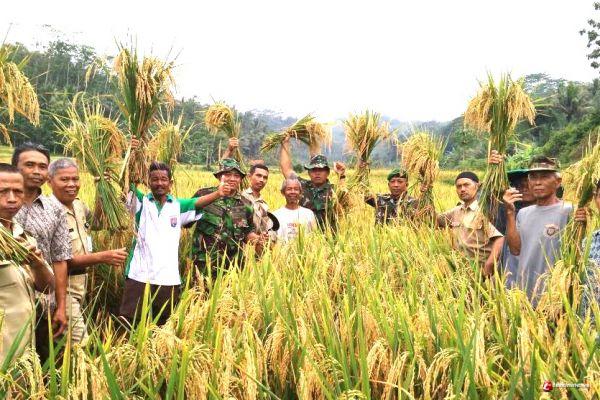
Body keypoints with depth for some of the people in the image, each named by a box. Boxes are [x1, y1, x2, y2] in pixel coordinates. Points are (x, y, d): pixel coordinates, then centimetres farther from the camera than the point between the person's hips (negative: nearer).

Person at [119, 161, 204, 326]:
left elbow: (203, 201, -5)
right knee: (128, 324, -2)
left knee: (165, 325, 10)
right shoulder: (141, 202, 6)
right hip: (139, 276, -1)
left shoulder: (179, 206, 9)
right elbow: (128, 184, -11)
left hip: (169, 278, 1)